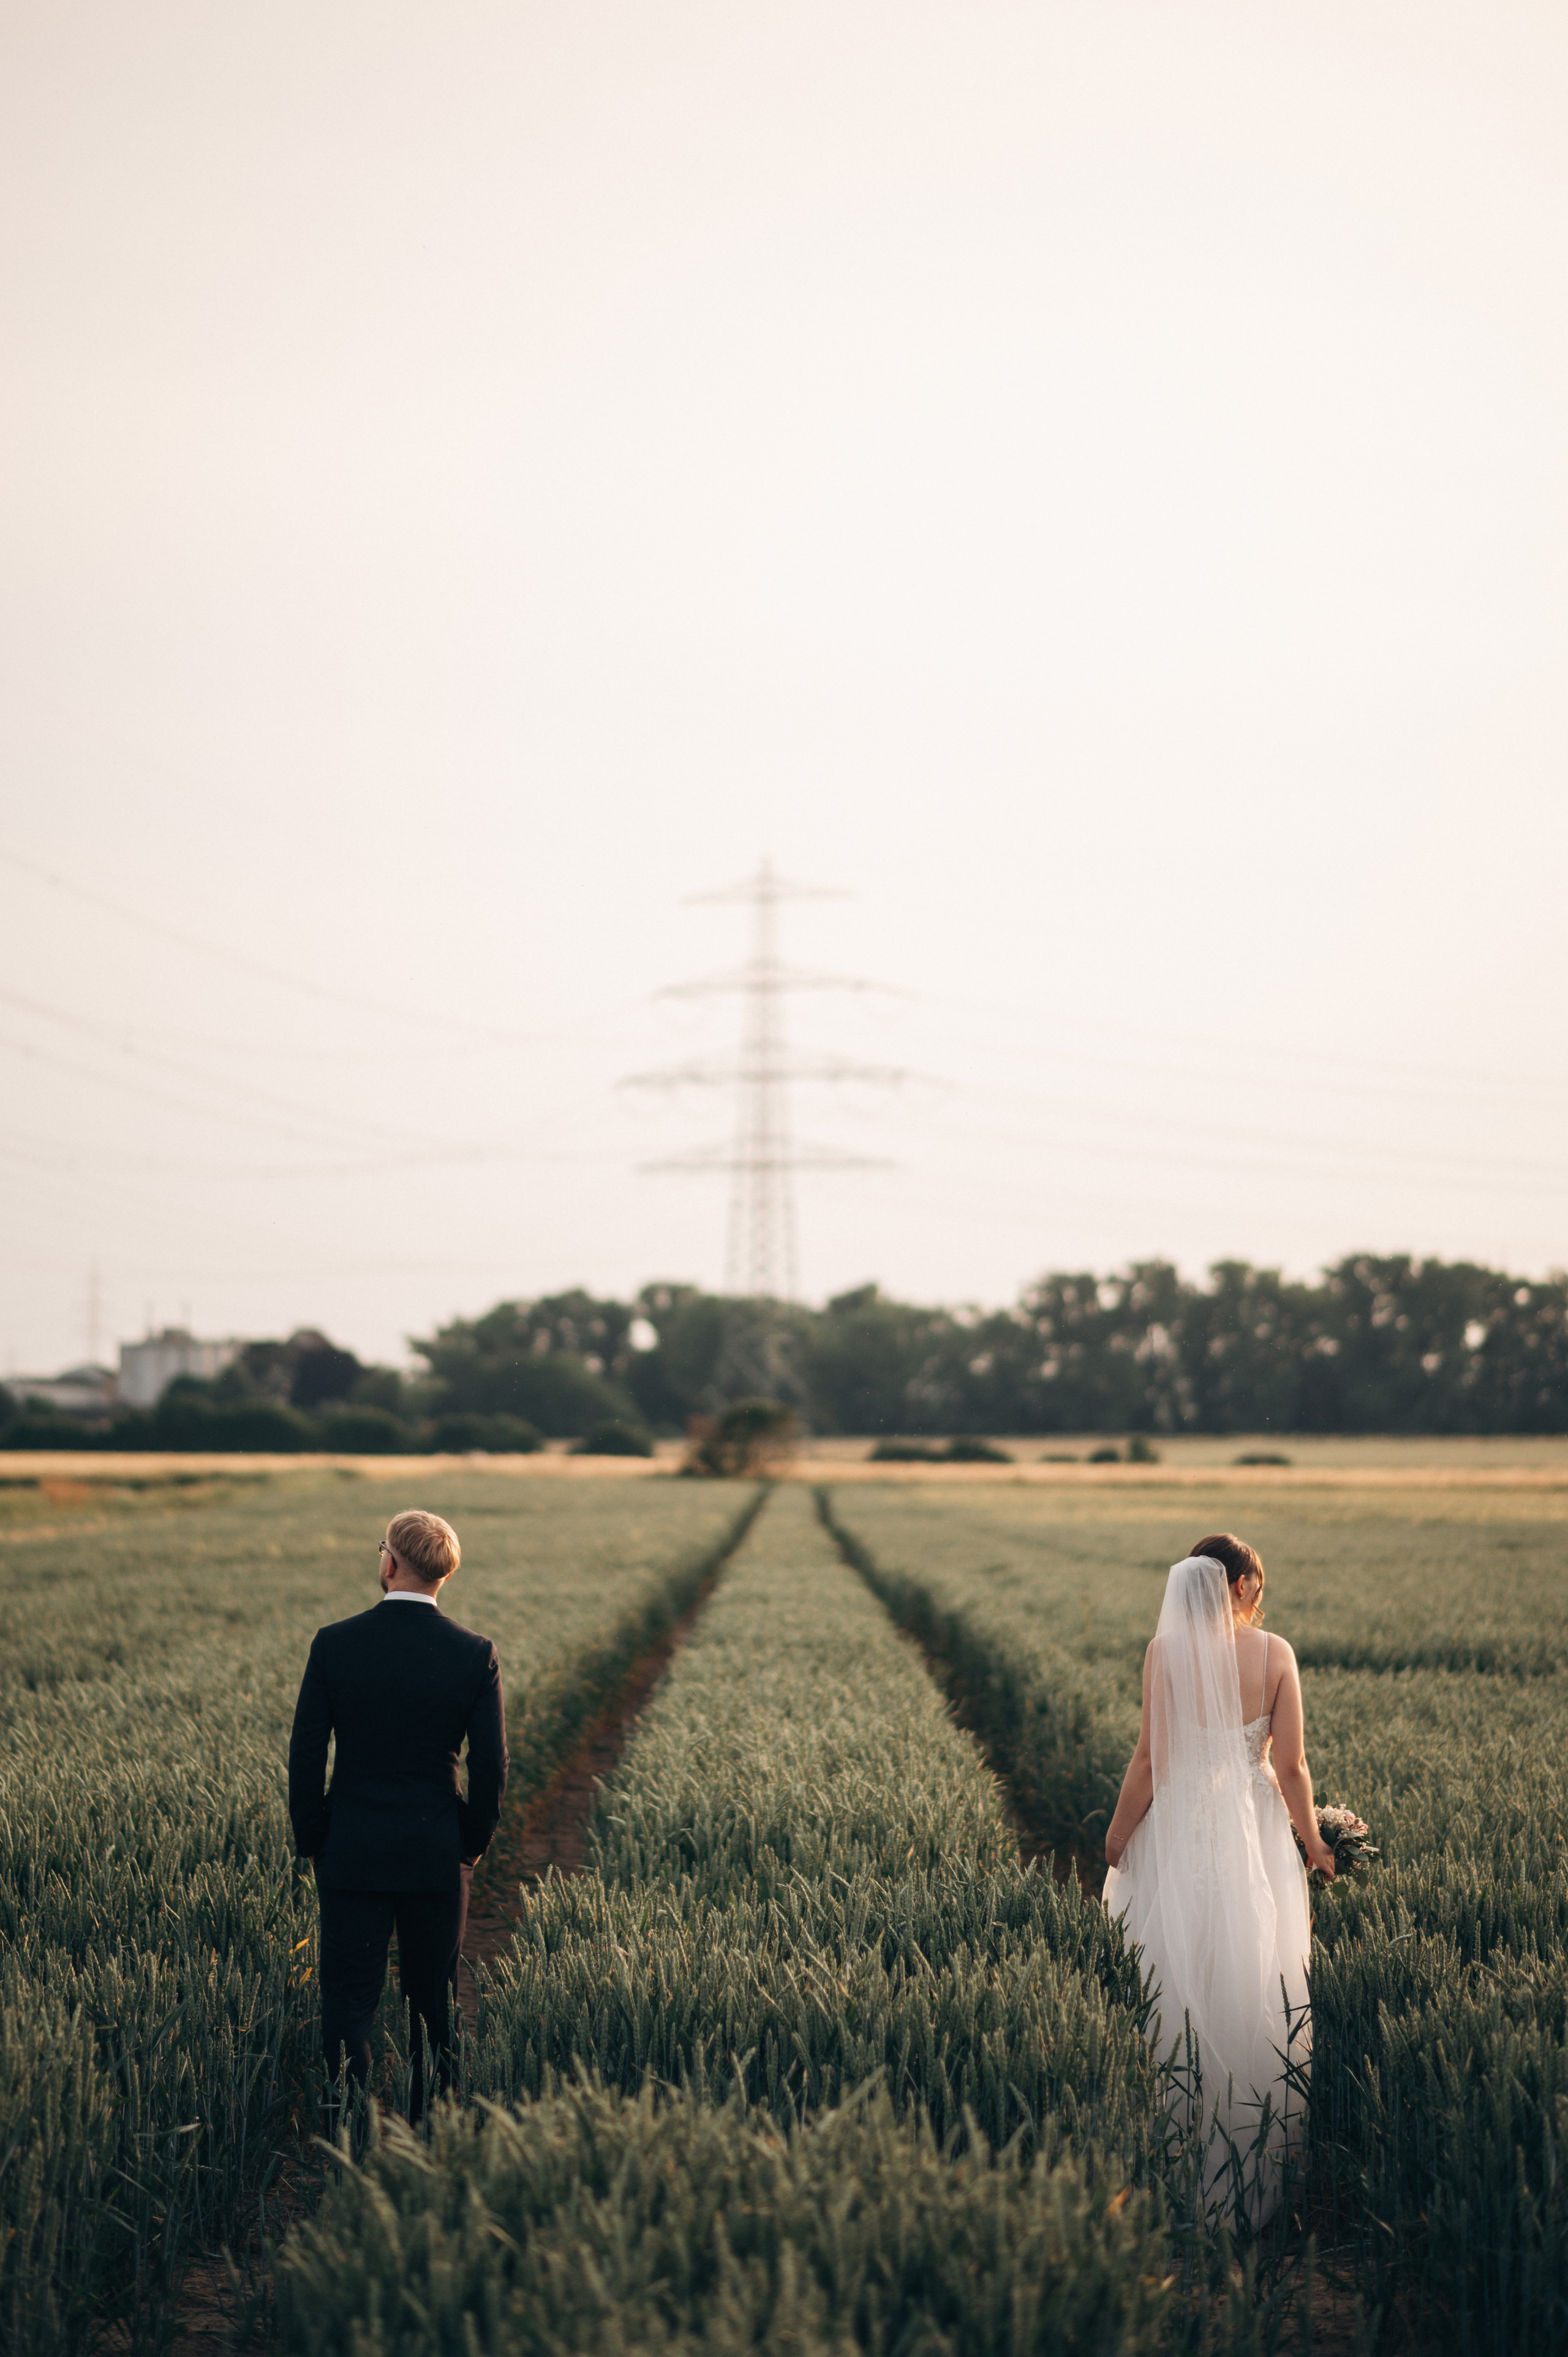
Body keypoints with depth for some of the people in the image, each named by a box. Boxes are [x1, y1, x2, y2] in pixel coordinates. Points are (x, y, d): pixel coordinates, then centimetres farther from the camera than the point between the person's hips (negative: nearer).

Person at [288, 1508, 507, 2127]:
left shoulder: (334, 1645, -8)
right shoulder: (475, 1655, -6)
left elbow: (304, 1755, -4)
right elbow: (490, 1767, -5)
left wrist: (312, 1842, 7)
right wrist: (472, 1844, 10)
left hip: (352, 1851, -1)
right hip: (437, 1856, 1)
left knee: (348, 2004, 2)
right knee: (433, 2004, 15)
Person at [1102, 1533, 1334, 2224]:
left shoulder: (1165, 1650, -9)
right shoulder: (1276, 1653, -5)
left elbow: (1150, 1759, -9)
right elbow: (1291, 1765, -4)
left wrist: (1117, 1837, 3)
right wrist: (1313, 1843, 10)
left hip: (1182, 1835, -1)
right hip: (1257, 1832, 1)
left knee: (1182, 1986, 8)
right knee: (1257, 1989, 12)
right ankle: (1258, 2175, 19)